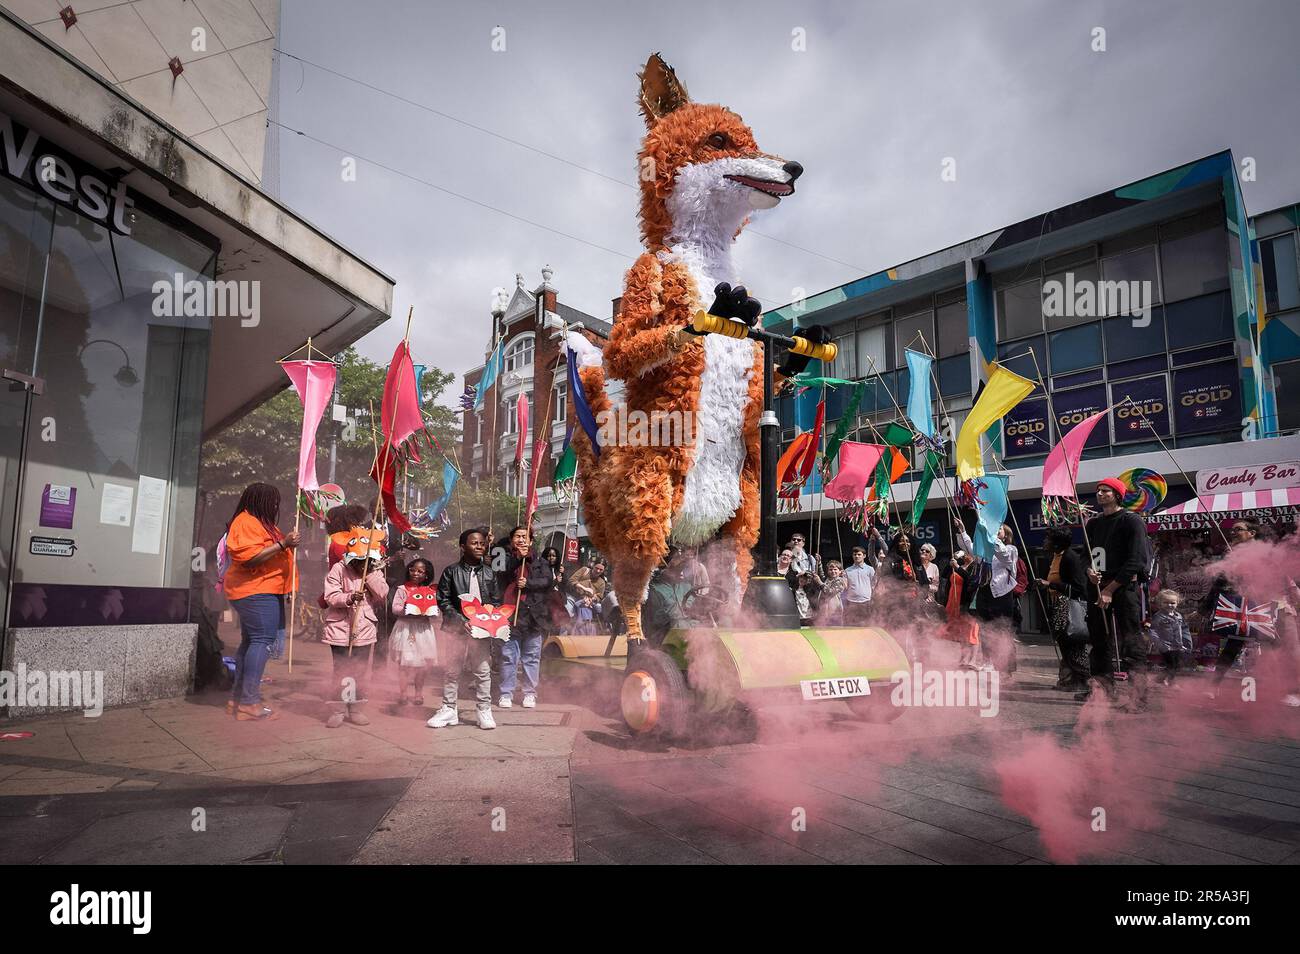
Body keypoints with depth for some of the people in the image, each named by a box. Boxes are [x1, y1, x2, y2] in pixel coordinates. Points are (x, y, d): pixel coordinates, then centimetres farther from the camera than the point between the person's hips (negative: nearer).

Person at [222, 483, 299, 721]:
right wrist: (282, 544, -24)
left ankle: (237, 698, 17)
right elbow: (249, 557, -23)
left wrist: (287, 544, 19)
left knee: (250, 641, 12)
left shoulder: (259, 522, 22)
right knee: (262, 640, -14)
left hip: (262, 591, 11)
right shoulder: (246, 522, -12)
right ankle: (249, 702, -15)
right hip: (256, 592, -11)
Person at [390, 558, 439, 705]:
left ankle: (418, 693, 23)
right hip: (406, 630, -3)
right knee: (404, 663, 0)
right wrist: (407, 611, -23)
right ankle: (402, 693, 16)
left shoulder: (430, 592, 7)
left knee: (423, 664, 8)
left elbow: (435, 611, 4)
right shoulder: (402, 589, -1)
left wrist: (427, 613, -15)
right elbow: (395, 609, -9)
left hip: (423, 630, 3)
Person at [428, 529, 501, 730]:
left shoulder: (489, 573, 7)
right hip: (455, 629, -2)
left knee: (483, 671, 5)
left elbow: (496, 601, 11)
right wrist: (460, 621, -15)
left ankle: (484, 710, 16)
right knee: (451, 671, 8)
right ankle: (449, 709, 21)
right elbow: (443, 601, -5)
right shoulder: (451, 571, -2)